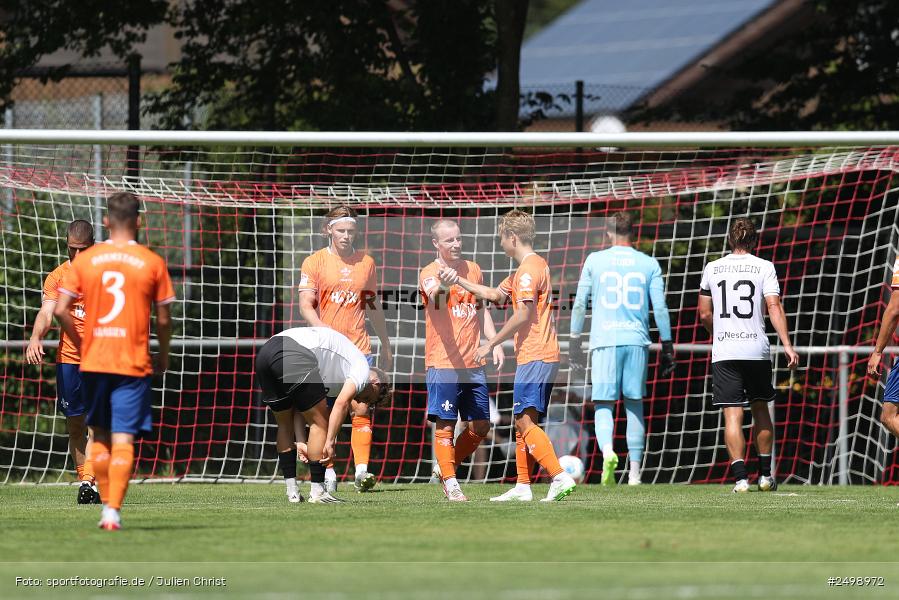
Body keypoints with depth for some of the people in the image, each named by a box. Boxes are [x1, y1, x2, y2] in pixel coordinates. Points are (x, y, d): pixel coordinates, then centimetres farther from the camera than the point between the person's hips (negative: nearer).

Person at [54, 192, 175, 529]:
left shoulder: (85, 260, 1)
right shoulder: (152, 262, -3)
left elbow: (60, 310, -3)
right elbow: (163, 319, 0)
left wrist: (81, 345, 11)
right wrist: (163, 357, 16)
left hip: (93, 362, 2)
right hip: (133, 363, -2)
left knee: (100, 436, 17)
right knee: (123, 440, -3)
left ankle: (106, 504, 20)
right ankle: (113, 511, -13)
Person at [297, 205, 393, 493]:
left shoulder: (366, 262, 10)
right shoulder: (314, 262, 1)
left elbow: (374, 307, 20)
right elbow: (305, 307, -6)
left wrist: (386, 347, 22)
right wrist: (325, 331, -22)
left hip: (358, 348, 2)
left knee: (362, 409, -10)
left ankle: (361, 470, -13)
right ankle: (328, 472, 5)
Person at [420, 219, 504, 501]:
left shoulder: (473, 269, 12)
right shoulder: (429, 273, -9)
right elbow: (435, 300, -32)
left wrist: (494, 343, 16)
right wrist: (441, 287, -55)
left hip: (473, 364, 6)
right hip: (443, 363, -6)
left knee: (480, 426, 8)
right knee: (445, 425, -6)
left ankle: (447, 468, 25)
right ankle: (450, 482, 1)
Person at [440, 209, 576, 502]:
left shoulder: (529, 269, -12)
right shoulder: (530, 266, 21)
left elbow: (523, 315, -19)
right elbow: (495, 295, 30)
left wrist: (490, 344, -12)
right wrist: (458, 280, 27)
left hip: (535, 357, -11)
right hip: (542, 356, 11)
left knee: (525, 420, -17)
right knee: (522, 421, 14)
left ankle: (560, 477, -27)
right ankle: (523, 487, 17)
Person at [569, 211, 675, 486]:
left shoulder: (595, 261, 5)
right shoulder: (649, 264, 7)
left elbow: (580, 304, 7)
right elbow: (660, 308, 5)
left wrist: (574, 341, 14)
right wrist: (667, 347, 10)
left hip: (604, 340, -1)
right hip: (637, 340, 1)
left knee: (603, 404, 1)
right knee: (634, 404, 11)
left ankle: (607, 451, -28)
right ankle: (634, 472, 9)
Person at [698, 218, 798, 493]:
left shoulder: (712, 269, 7)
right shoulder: (764, 267, 1)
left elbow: (705, 314, 11)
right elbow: (774, 307, -8)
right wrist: (787, 345, -11)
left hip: (724, 353, 0)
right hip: (757, 350, 0)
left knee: (732, 415, -2)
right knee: (760, 408, 16)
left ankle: (740, 477, -13)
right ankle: (765, 475, 21)